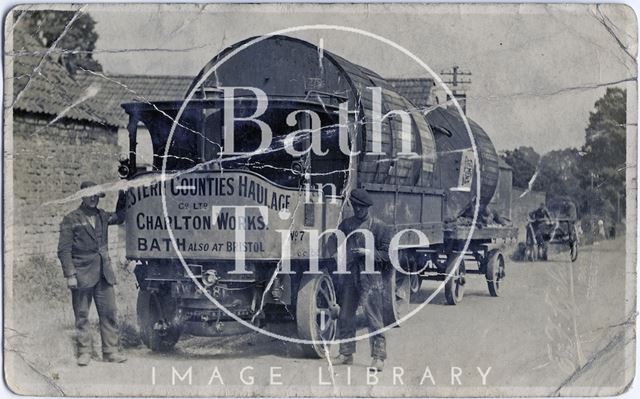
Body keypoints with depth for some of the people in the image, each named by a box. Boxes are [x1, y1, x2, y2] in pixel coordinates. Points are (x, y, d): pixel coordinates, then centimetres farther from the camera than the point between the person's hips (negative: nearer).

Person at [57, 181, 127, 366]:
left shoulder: (102, 216, 14)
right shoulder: (71, 219, -2)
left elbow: (120, 217, 34)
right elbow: (64, 250, -5)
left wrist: (122, 196, 19)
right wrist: (70, 275, -13)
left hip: (104, 274, 5)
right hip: (82, 275, -5)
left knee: (109, 313, 3)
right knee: (82, 316, 2)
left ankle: (110, 351, 9)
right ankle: (84, 352, 9)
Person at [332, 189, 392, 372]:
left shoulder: (379, 227, 0)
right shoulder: (346, 224, 13)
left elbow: (388, 254, -1)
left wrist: (370, 253, -16)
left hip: (370, 277, -5)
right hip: (349, 276, 5)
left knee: (374, 319, -5)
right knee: (345, 316, 10)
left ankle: (378, 357, -1)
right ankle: (346, 353, 22)